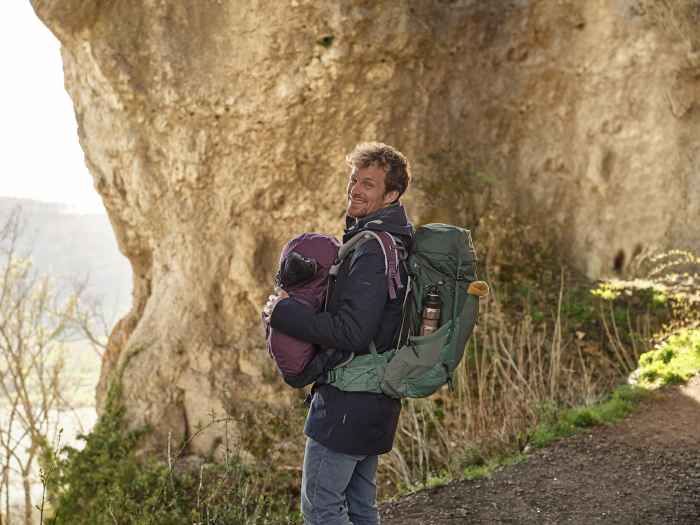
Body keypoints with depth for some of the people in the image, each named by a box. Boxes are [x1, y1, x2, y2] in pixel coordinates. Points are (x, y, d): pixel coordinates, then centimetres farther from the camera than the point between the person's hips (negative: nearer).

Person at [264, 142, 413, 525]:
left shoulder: (373, 251, -20)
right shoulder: (391, 242, 12)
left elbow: (352, 334, -26)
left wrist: (283, 312, -16)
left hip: (347, 402, -10)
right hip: (374, 402, 10)